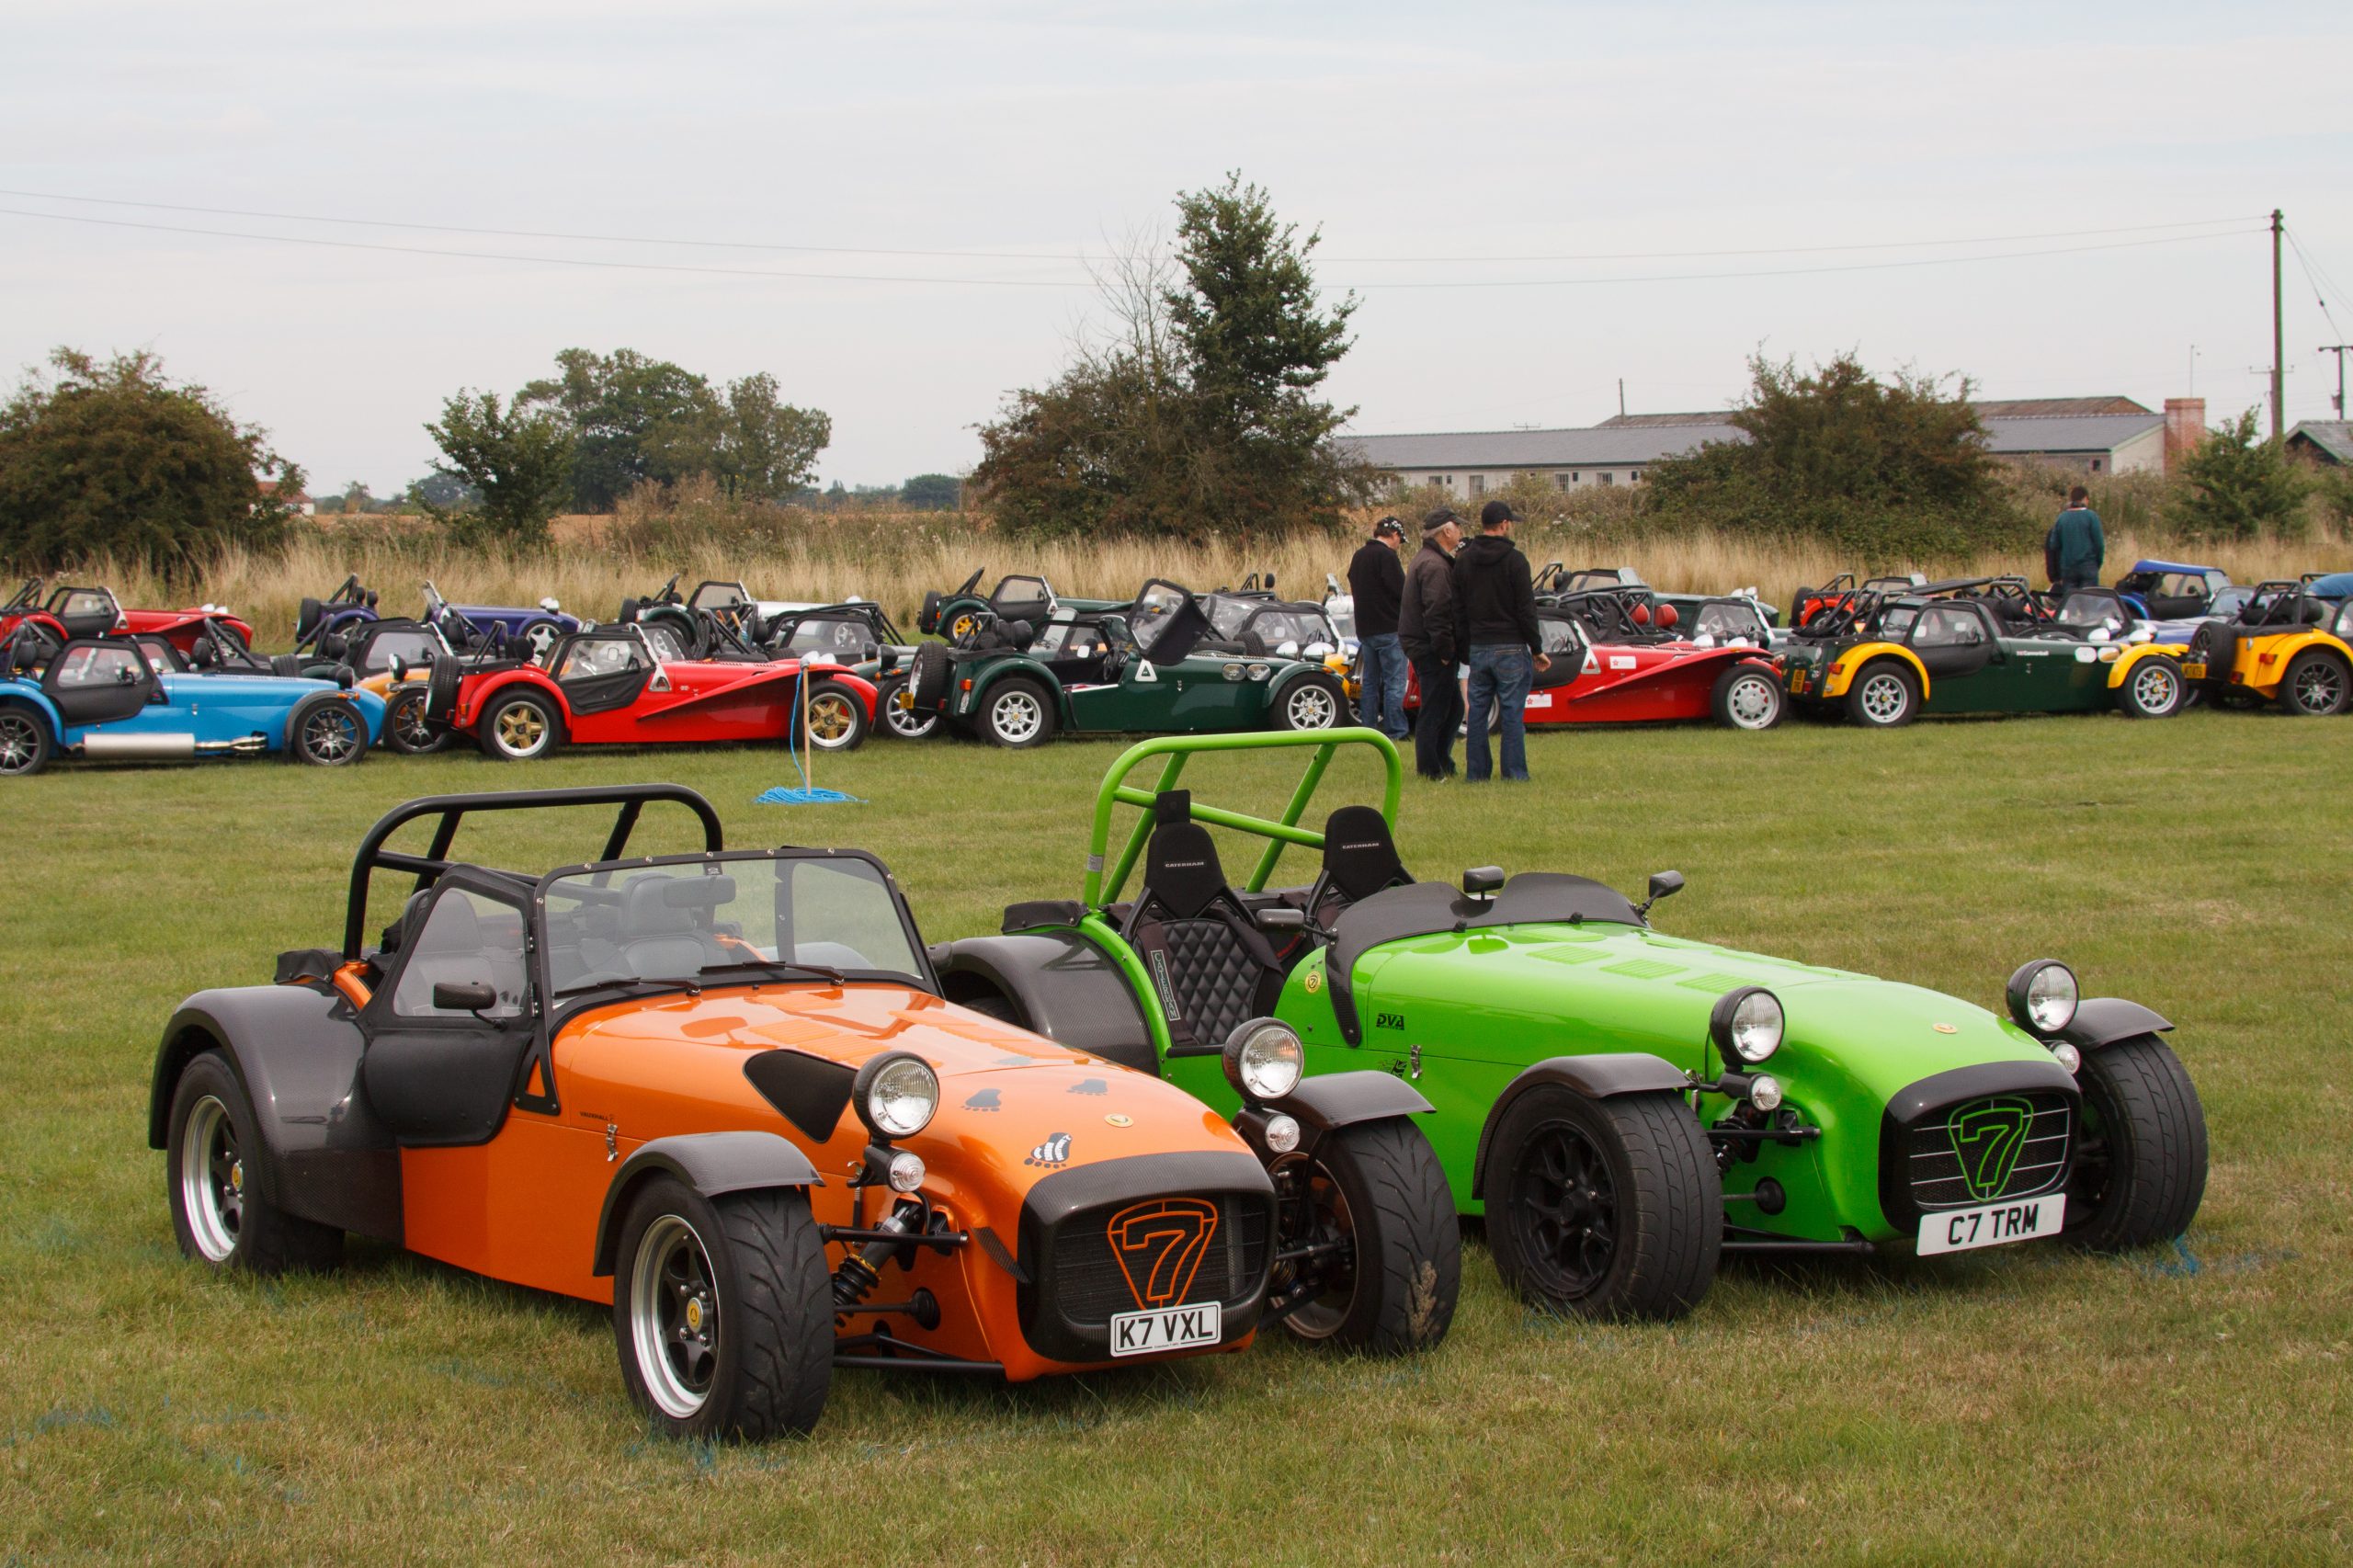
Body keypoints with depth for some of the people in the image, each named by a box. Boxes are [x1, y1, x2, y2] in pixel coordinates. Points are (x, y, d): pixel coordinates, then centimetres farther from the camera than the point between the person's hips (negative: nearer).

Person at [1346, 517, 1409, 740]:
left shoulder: (1358, 556, 14)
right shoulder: (1387, 555, -13)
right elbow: (1401, 591, -18)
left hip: (1364, 629, 8)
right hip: (1389, 628, -8)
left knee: (1370, 682, 13)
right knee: (1394, 682, -7)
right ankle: (1395, 732, -10)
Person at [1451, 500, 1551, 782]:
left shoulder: (1463, 560, 8)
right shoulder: (1514, 559, -9)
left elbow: (1457, 609, 11)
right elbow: (1526, 609, -9)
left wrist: (1463, 645, 17)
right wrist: (1537, 649, -3)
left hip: (1478, 649, 5)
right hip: (1511, 647, -5)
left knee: (1477, 710, 9)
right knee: (1512, 711, -2)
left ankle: (1476, 771, 10)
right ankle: (1514, 772, -1)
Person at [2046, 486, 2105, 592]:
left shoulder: (2061, 518, 6)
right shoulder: (2091, 516, -5)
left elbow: (2053, 545, 9)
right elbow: (2099, 543, -5)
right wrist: (2098, 563, 8)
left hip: (2067, 568, 4)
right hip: (2088, 566, -4)